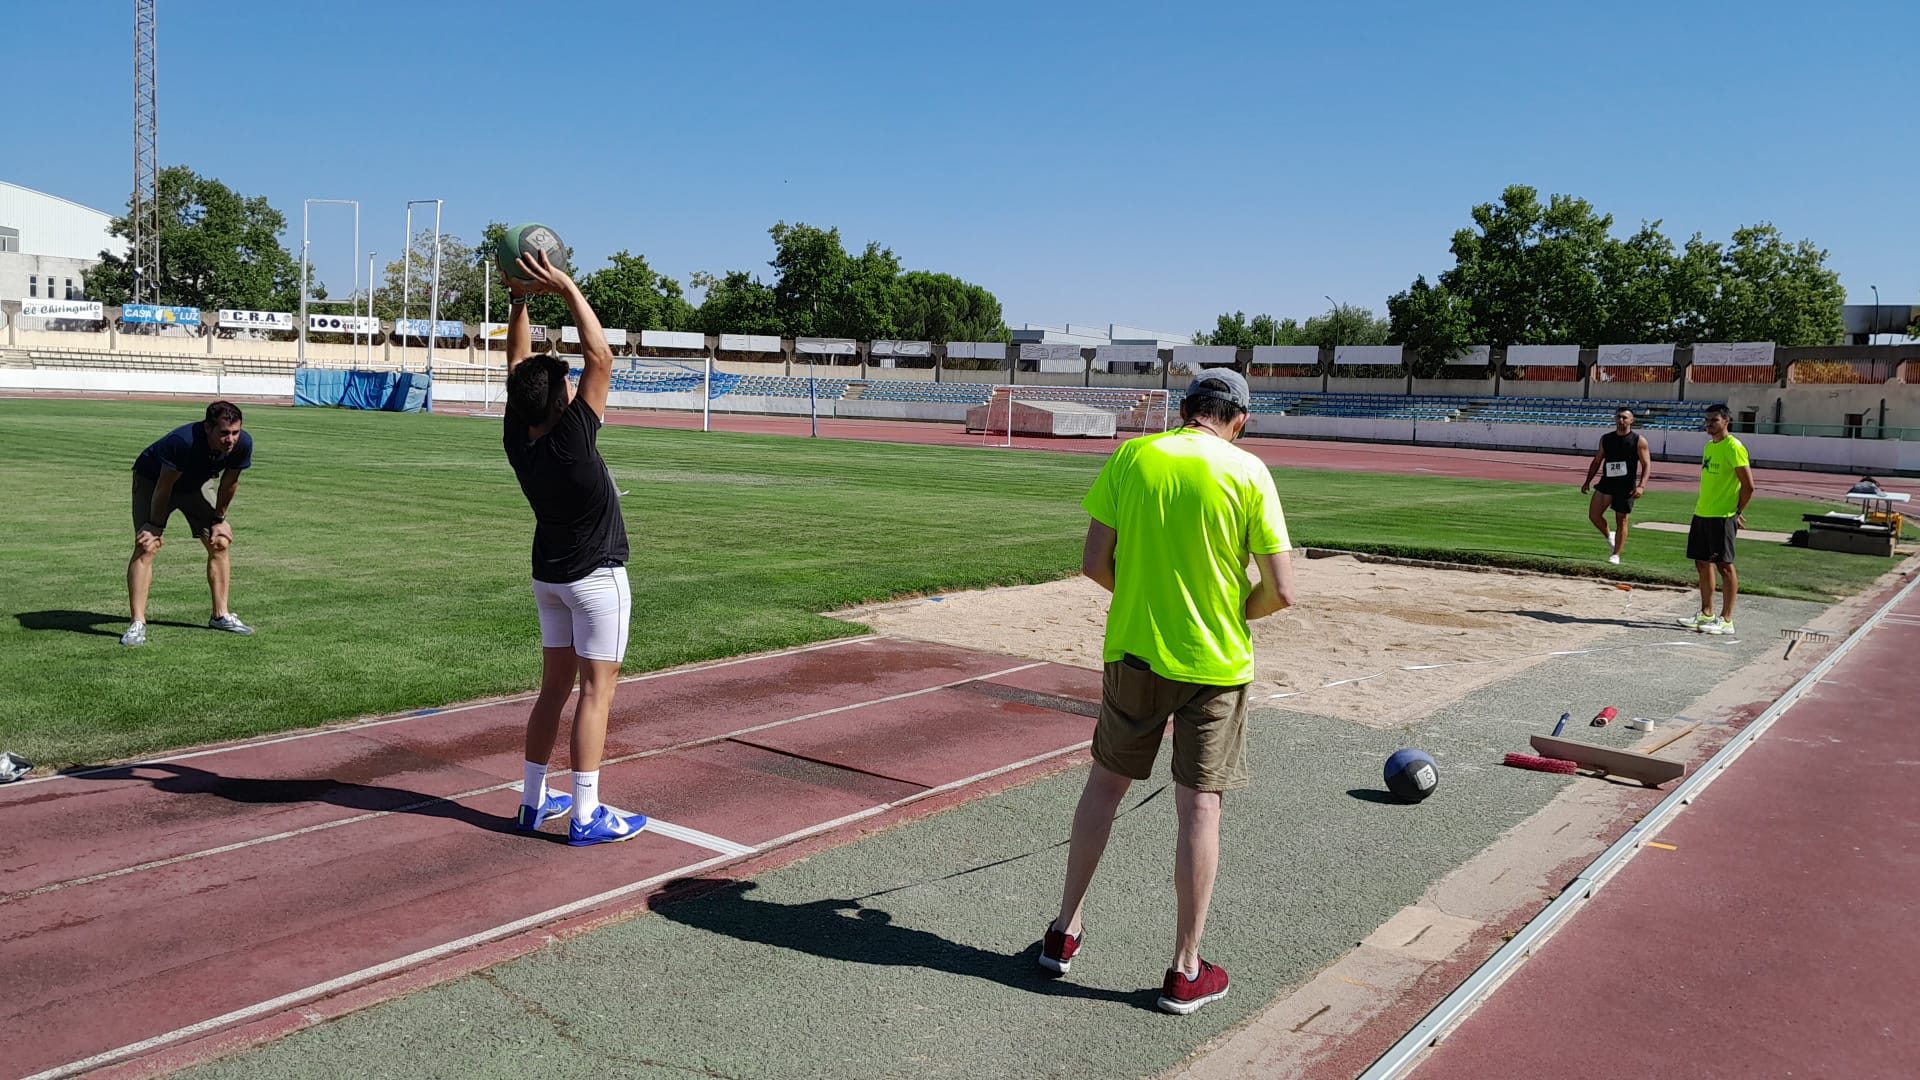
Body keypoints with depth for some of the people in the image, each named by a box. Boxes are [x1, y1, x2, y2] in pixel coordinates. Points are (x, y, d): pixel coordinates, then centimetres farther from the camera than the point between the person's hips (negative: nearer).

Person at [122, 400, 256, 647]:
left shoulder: (243, 444, -28)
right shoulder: (182, 442, -42)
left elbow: (229, 483, -8)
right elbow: (164, 486, -28)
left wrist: (218, 519, 1)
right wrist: (155, 525, -18)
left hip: (198, 482, 5)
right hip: (152, 479, -5)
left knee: (220, 543, -1)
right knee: (146, 546, -17)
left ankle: (221, 615, 11)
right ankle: (137, 623, -15)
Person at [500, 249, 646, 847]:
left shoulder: (516, 439, -6)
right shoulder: (571, 439, -23)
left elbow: (518, 364, 6)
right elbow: (601, 358, -25)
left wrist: (520, 299, 2)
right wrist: (568, 289, -23)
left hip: (548, 574, 7)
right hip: (596, 577, -7)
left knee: (554, 686, 15)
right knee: (597, 689, -2)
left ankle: (534, 800, 21)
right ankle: (586, 815, 0)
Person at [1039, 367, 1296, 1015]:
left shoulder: (1133, 456, -3)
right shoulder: (1248, 472, -9)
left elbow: (1094, 562, -4)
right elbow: (1281, 591, -10)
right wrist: (1234, 615, 9)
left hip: (1133, 651, 2)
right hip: (1215, 663, -2)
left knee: (1106, 782, 17)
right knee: (1200, 806, 6)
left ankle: (1064, 932, 27)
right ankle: (1185, 972, 15)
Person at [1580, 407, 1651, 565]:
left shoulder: (1639, 441, -4)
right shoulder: (1606, 439, 8)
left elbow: (1647, 464, -6)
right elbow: (1597, 461, 16)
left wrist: (1641, 486, -18)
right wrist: (1588, 481, 8)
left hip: (1626, 486, -4)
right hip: (1606, 482, 4)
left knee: (1621, 521, 2)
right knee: (1593, 515, -6)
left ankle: (1616, 554, 12)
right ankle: (1609, 537, 22)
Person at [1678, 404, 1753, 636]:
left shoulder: (1734, 447, -12)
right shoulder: (1708, 446, 14)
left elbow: (1748, 485, -13)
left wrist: (1737, 512, -7)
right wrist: (1701, 504, 16)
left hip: (1722, 516, -9)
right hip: (1702, 514, 9)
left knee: (1724, 565, -4)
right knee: (1702, 563, 11)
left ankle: (1726, 620, 1)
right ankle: (1706, 614, 20)